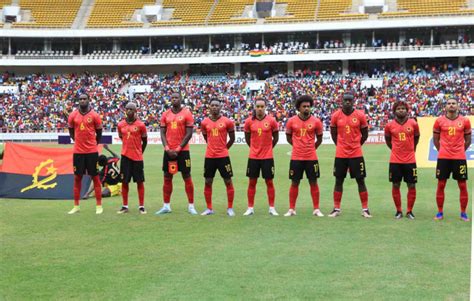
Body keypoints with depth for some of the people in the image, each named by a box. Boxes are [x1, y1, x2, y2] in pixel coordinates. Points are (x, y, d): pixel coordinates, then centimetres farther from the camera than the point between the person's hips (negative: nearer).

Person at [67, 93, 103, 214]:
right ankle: (76, 206, 14)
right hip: (78, 151, 2)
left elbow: (99, 133, 7)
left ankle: (99, 205, 7)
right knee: (77, 177, 6)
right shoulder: (73, 115, 3)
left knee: (95, 177, 2)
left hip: (92, 151, -2)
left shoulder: (94, 115, -3)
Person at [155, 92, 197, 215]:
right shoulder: (165, 114, 8)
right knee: (167, 177, 6)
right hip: (168, 151, 4)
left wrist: (178, 149, -12)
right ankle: (166, 206, 12)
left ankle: (191, 206, 4)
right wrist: (167, 149, -8)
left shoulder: (187, 113, -4)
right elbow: (162, 133, 6)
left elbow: (189, 134, -8)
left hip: (183, 150, -4)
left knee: (187, 177, -1)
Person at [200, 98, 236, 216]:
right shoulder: (204, 122, 4)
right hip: (209, 156, 2)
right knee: (208, 182, 5)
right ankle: (209, 208, 15)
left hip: (223, 156, -2)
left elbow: (232, 138, 7)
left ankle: (230, 208, 10)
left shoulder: (227, 122, -3)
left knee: (228, 181, 1)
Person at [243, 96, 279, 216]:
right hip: (253, 157, 1)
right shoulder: (249, 121, 0)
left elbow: (275, 138, 7)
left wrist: (268, 148, 9)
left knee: (269, 182, 4)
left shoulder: (271, 121, -4)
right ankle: (250, 208, 14)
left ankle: (272, 208, 11)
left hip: (267, 157, -1)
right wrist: (254, 148, 11)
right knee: (252, 182, 6)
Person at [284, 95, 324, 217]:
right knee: (294, 183, 6)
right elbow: (288, 137, 13)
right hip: (296, 157, 0)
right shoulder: (292, 121, -1)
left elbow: (319, 139, 11)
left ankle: (316, 209, 11)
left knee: (313, 183, 4)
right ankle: (292, 209, 14)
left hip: (311, 157, 0)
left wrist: (311, 148, 10)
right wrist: (297, 146, 10)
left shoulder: (316, 121, -2)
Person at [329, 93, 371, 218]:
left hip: (356, 154, -1)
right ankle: (336, 209, 15)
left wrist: (356, 145, 7)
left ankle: (365, 209, 8)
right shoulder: (336, 116, -2)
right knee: (339, 181, 6)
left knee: (360, 180, 1)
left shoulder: (360, 115, -4)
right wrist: (340, 145, 9)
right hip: (340, 154, 1)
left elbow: (365, 134, 8)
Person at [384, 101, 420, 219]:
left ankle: (409, 211, 13)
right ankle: (398, 211, 16)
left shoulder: (413, 123, -2)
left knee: (412, 186, 2)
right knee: (395, 185, 4)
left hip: (410, 160, 0)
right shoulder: (389, 125, -1)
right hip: (395, 160, 0)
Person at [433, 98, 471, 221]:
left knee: (463, 186, 2)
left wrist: (460, 151, 9)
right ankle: (440, 212, 13)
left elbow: (468, 140, 11)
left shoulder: (465, 121, 1)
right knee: (441, 185, 3)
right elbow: (435, 139, 11)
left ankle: (463, 213, 12)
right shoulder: (439, 121, 1)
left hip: (460, 158, 0)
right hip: (443, 157, 0)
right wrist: (442, 151, 9)